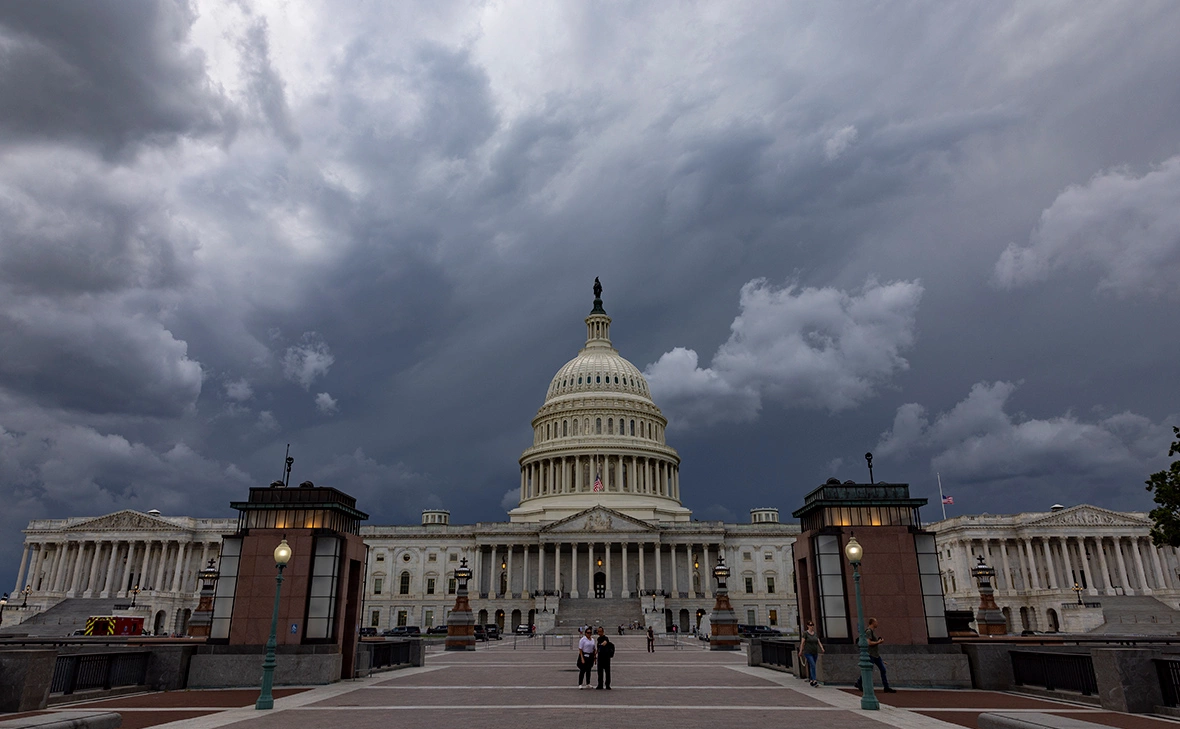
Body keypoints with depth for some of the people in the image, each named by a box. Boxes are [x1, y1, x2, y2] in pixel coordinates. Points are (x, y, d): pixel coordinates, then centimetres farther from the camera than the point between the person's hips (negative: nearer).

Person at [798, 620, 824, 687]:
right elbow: (802, 642, -6)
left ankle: (810, 679, 25)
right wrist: (800, 651, -5)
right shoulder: (805, 633, -7)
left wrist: (822, 649, -12)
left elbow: (819, 642, 5)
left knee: (811, 666, 12)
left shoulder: (815, 633, 10)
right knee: (813, 666, -17)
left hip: (815, 653, 6)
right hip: (808, 653, -6)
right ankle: (814, 681, -20)